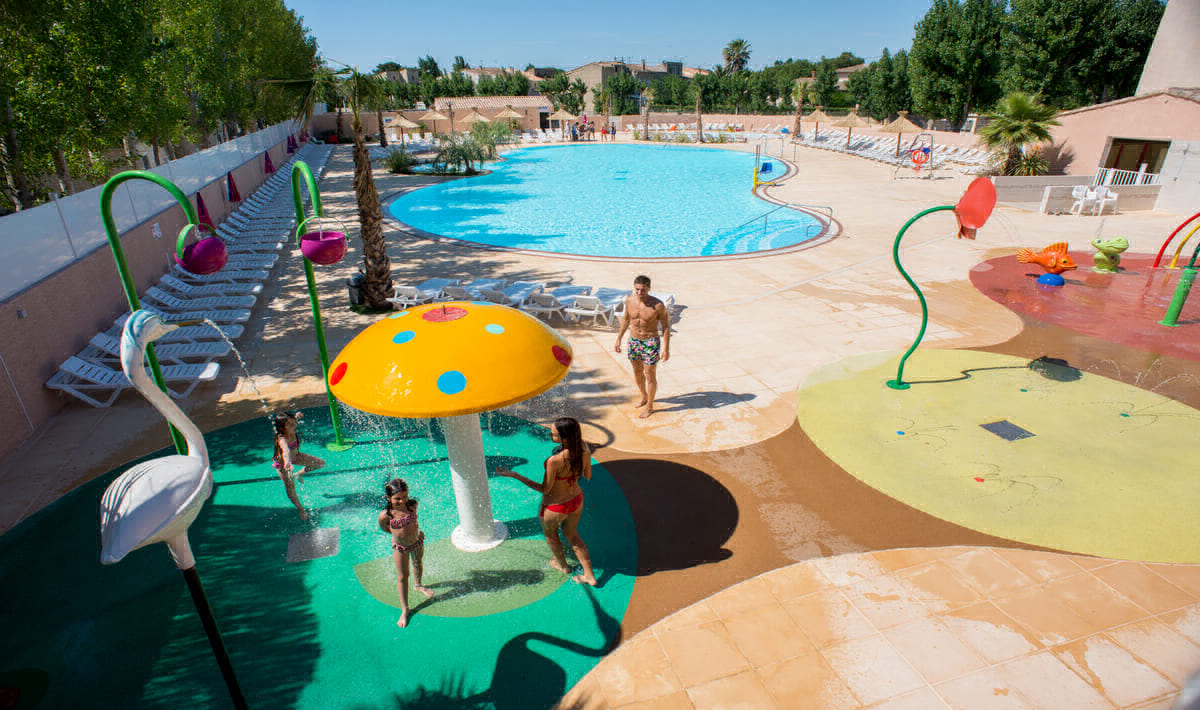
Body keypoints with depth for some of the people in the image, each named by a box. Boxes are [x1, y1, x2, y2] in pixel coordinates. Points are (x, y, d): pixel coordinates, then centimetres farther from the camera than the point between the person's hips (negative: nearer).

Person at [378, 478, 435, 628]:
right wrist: (398, 532, -7)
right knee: (402, 577, 6)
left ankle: (418, 585, 60)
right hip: (400, 547, -3)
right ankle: (404, 609, 22)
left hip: (417, 541, 3)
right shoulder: (385, 515, -31)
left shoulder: (412, 505, -24)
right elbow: (383, 527, -8)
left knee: (418, 564, 28)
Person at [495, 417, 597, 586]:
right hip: (577, 500, 5)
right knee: (572, 534, 32)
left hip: (555, 507, -5)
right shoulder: (584, 450, -19)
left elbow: (545, 489, -22)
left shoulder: (554, 461, -37)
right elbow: (588, 476, -1)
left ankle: (562, 565, 57)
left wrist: (515, 475, -20)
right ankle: (590, 576, 39)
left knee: (550, 534, 30)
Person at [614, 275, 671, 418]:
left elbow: (666, 327, -11)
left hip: (650, 343, -5)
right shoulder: (629, 301, -6)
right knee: (637, 372, 20)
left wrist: (666, 349, -13)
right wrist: (619, 338, 14)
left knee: (650, 376, 5)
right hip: (633, 341, 5)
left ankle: (650, 406, 23)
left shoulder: (658, 305, -19)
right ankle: (644, 397, 45)